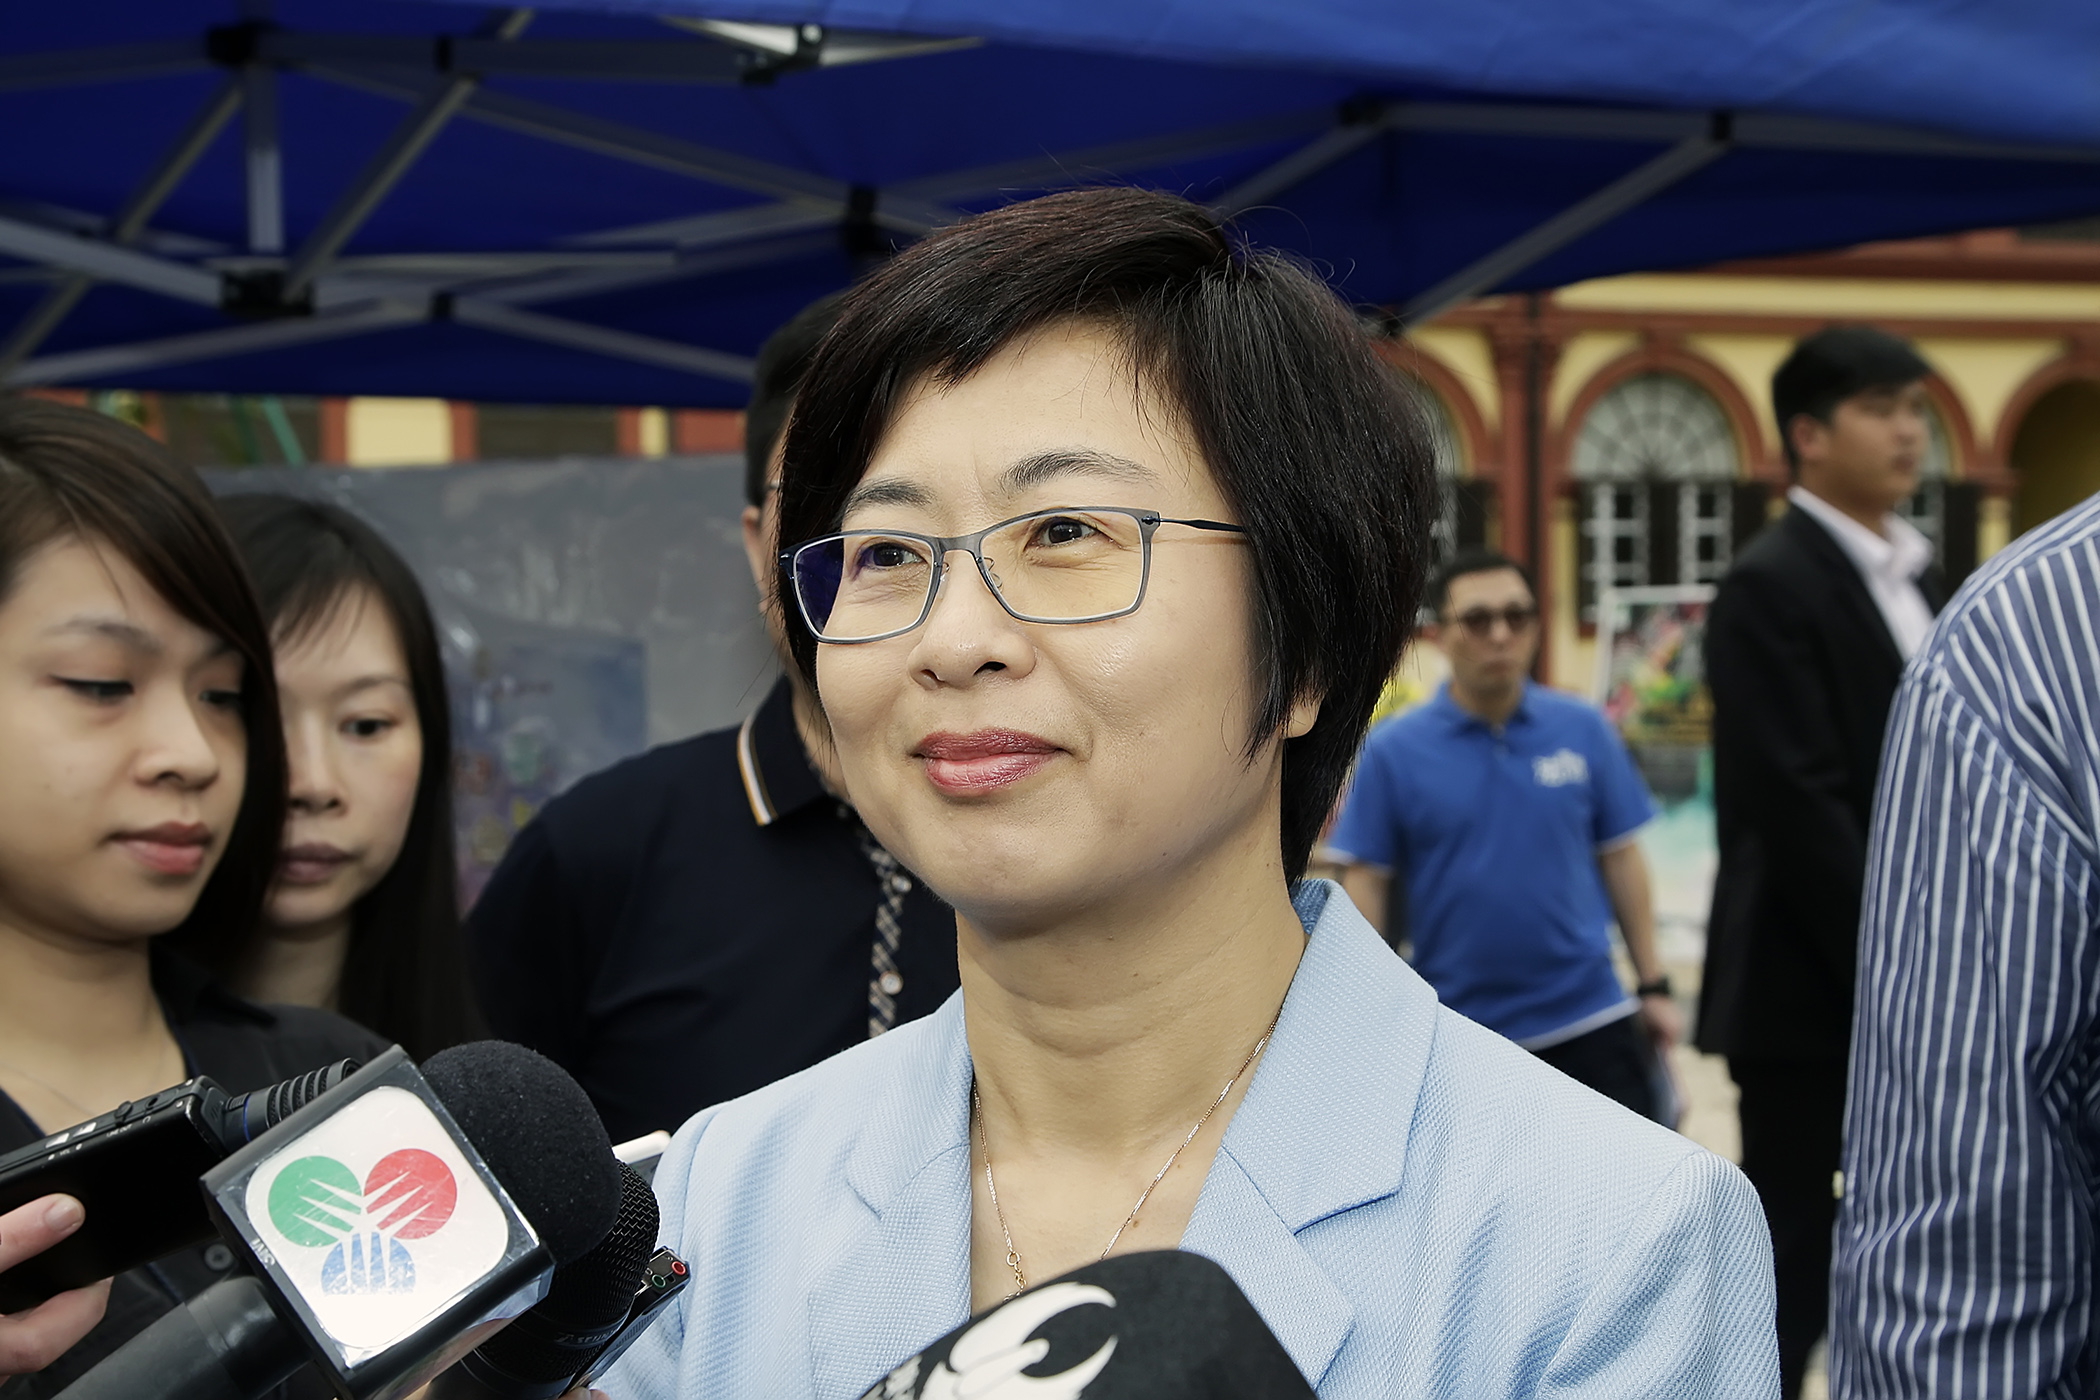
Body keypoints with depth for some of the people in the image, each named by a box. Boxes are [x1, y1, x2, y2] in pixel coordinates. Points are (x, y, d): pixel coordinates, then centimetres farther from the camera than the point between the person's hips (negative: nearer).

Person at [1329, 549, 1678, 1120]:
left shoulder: (1583, 730, 0)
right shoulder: (1393, 750, -5)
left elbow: (1619, 857, 6)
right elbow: (1365, 883, -3)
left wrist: (1653, 986, 5)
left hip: (1588, 1014, 1)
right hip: (1462, 1035, -1)